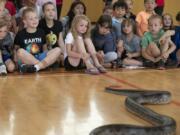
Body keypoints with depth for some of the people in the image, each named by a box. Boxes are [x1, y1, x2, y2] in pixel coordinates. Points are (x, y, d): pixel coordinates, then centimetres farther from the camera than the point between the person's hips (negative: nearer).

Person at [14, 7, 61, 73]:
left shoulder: (41, 32, 11)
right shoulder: (20, 34, 3)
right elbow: (16, 49, 8)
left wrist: (47, 57, -1)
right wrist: (16, 58, -9)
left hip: (40, 58, 3)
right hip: (26, 60, -3)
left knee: (57, 50, -17)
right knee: (20, 51, -35)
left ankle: (35, 67, -31)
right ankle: (42, 65, -21)